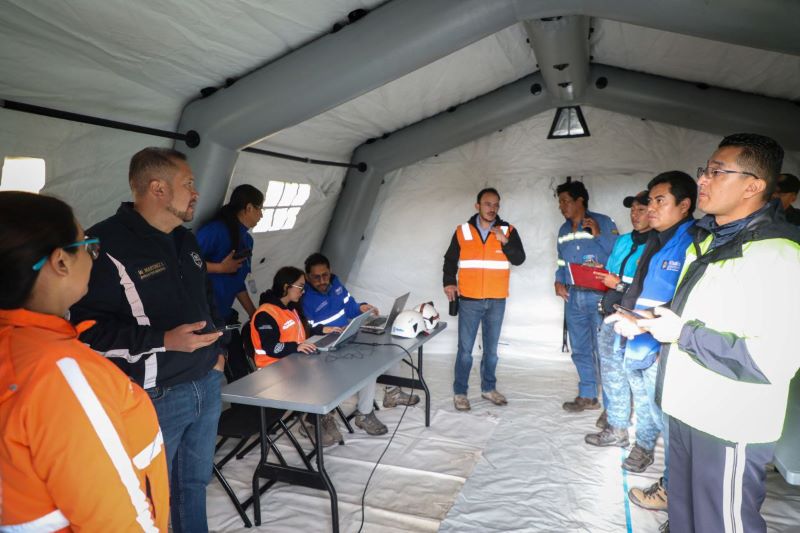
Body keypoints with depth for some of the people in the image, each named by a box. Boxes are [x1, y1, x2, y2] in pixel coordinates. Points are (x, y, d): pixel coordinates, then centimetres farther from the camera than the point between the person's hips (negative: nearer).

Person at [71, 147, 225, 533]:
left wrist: (216, 347, 14)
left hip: (207, 384, 7)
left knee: (195, 482, 23)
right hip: (155, 397, -7)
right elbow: (86, 329, -20)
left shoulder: (186, 240, 10)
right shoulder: (107, 245, -17)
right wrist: (164, 342, -26)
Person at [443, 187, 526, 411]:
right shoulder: (462, 231, 1)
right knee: (465, 349, 0)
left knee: (491, 349, 13)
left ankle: (488, 388, 28)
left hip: (497, 301, 2)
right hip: (469, 300, -1)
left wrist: (505, 241, -22)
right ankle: (459, 392, 12)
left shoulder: (508, 231, 2)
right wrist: (449, 282, -4)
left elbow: (519, 259, -7)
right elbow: (450, 260, 10)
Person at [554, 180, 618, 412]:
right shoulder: (564, 230, 15)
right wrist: (559, 281, 5)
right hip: (573, 297, 6)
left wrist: (599, 234, -18)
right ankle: (587, 396, 24)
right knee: (580, 350, 12)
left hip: (598, 295, -6)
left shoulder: (603, 222, -3)